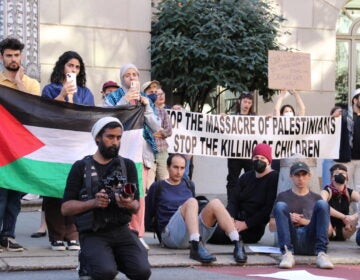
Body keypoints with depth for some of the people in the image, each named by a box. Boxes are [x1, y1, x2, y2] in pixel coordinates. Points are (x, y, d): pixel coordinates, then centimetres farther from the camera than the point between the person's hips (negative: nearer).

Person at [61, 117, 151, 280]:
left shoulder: (128, 165, 12)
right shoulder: (81, 167, 4)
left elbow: (136, 207, 7)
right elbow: (65, 208, -1)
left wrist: (129, 205, -17)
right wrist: (93, 202, -18)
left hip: (121, 230, 3)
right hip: (93, 234, -3)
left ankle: (114, 258, 11)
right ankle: (87, 262, 6)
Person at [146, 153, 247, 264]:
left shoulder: (189, 185, 24)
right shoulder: (157, 187, 12)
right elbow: (147, 214, 11)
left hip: (195, 236, 4)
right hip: (171, 235, -4)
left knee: (215, 203, -20)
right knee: (191, 202, -30)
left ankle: (237, 245, -35)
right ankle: (196, 248, -51)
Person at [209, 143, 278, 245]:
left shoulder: (274, 178, -4)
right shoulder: (246, 177, 16)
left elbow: (269, 208, -12)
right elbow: (233, 200, 10)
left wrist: (246, 224, -16)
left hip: (253, 228, -6)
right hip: (237, 219, 6)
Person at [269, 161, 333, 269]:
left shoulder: (316, 198, 24)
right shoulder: (283, 197, 23)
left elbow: (328, 227, 14)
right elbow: (271, 227, 17)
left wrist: (303, 221, 0)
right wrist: (288, 220, -3)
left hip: (310, 243, 0)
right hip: (290, 240, 0)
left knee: (322, 204, -17)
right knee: (280, 206, -20)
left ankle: (321, 254, -31)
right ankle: (287, 254, -36)